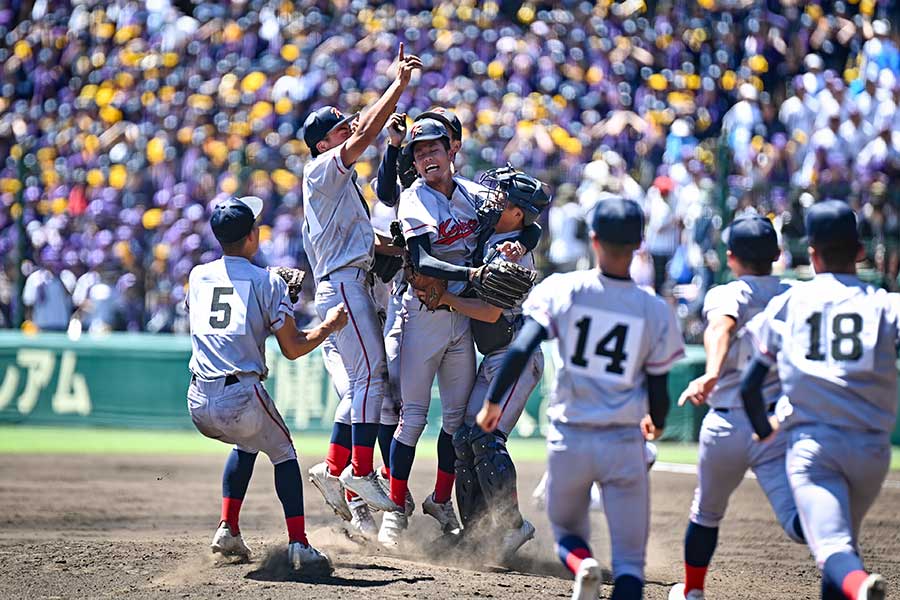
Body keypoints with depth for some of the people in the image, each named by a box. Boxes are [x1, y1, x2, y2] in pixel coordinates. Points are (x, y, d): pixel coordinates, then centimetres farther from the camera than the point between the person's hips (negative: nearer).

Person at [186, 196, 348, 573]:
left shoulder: (198, 276, 13)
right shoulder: (268, 282, -1)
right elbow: (292, 348, -1)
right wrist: (329, 326, 17)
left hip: (199, 403, 5)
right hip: (241, 397, -5)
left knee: (246, 445, 33)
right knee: (283, 453, 19)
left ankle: (227, 529, 21)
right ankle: (298, 544, 5)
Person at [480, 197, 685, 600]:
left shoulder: (562, 290, -5)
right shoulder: (655, 311, -3)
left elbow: (520, 349, -14)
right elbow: (659, 392, 4)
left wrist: (493, 401, -1)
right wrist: (656, 423, 26)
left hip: (569, 439, 0)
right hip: (624, 444, 0)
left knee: (568, 531, 22)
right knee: (629, 559, 5)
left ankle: (581, 564, -11)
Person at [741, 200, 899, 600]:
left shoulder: (787, 304, 10)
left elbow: (749, 385, 13)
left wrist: (764, 428, 30)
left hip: (810, 444, -2)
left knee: (832, 545, -17)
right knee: (843, 540, 24)